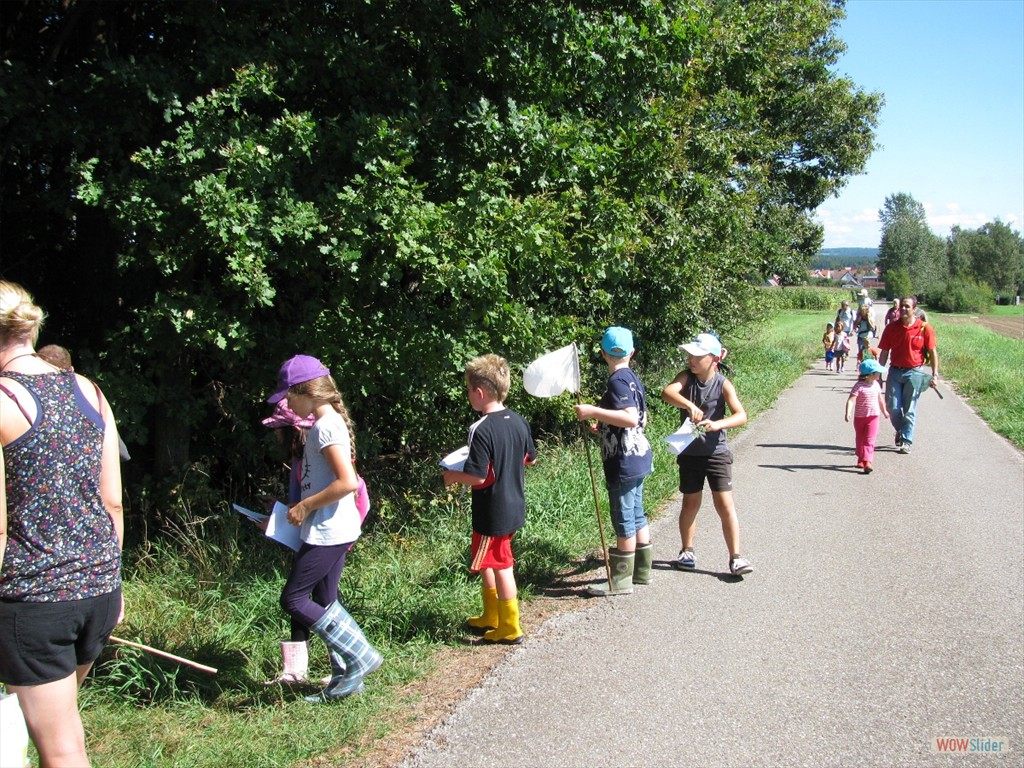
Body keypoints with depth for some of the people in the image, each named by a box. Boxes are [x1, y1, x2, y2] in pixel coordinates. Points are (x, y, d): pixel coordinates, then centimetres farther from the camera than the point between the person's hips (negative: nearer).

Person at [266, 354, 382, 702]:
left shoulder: (326, 426, -17)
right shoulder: (329, 423, 13)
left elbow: (347, 482, -26)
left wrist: (305, 506, -17)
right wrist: (302, 508, 13)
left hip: (327, 531, -10)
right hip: (332, 529, 10)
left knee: (294, 600, -3)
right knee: (324, 603, 14)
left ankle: (360, 656, -1)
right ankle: (346, 675, 20)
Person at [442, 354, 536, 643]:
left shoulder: (481, 430, -23)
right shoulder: (518, 421, 1)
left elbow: (478, 477, -24)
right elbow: (530, 458, 13)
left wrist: (453, 476, -7)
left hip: (493, 513, -8)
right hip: (514, 507, 8)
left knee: (501, 566, 4)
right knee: (484, 561, 22)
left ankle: (510, 629, 16)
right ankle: (491, 617, 35)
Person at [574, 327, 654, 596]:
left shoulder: (617, 381, -17)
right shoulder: (633, 378, 12)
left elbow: (632, 419, -29)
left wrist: (594, 412, -30)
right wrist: (605, 426, 28)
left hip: (623, 462, -10)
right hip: (637, 456, 10)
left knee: (624, 520, -2)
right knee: (636, 515, 17)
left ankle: (621, 580, 6)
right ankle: (642, 570, 27)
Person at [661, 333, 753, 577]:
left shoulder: (723, 385, -10)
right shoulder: (687, 377, -5)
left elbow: (741, 416, -20)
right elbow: (667, 392, -25)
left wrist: (716, 424, -38)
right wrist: (689, 405, -42)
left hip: (716, 453, -2)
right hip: (689, 453, 2)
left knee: (725, 504, -6)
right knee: (691, 503, 13)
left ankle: (736, 557, -2)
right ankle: (687, 552, 28)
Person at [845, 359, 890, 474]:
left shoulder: (876, 385, 3)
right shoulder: (859, 386, -15)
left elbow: (880, 399, 20)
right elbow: (851, 400, -23)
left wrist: (884, 411, 31)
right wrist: (848, 413, -37)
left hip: (873, 417, 3)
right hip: (859, 417, -3)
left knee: (869, 441, -9)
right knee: (860, 440, 14)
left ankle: (867, 462, -16)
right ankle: (861, 460, 32)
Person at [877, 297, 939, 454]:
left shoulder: (924, 328, -5)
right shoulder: (891, 328, 3)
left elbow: (932, 352, 0)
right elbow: (884, 353, 7)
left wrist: (935, 374, -4)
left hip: (914, 372, -3)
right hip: (895, 371, 3)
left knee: (909, 409, 0)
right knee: (892, 406, 1)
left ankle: (906, 441, 9)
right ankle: (900, 430, 30)